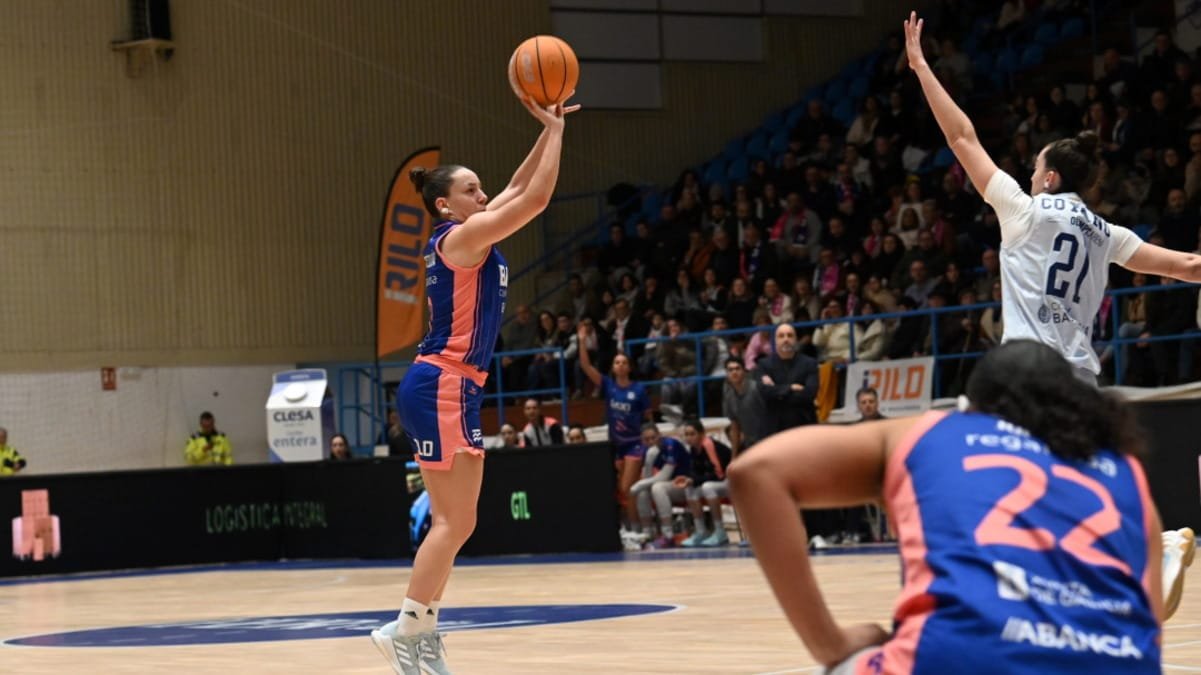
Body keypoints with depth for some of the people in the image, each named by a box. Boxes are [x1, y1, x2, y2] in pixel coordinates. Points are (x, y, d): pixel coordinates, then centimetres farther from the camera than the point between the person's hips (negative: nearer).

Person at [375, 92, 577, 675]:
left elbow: (520, 188, 26)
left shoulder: (470, 236, 16)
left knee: (453, 523, 9)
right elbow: (537, 196, -14)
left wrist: (548, 130, 20)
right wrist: (555, 128, -4)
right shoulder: (462, 236, -10)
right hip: (442, 387, -10)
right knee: (455, 522, -11)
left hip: (452, 389, 10)